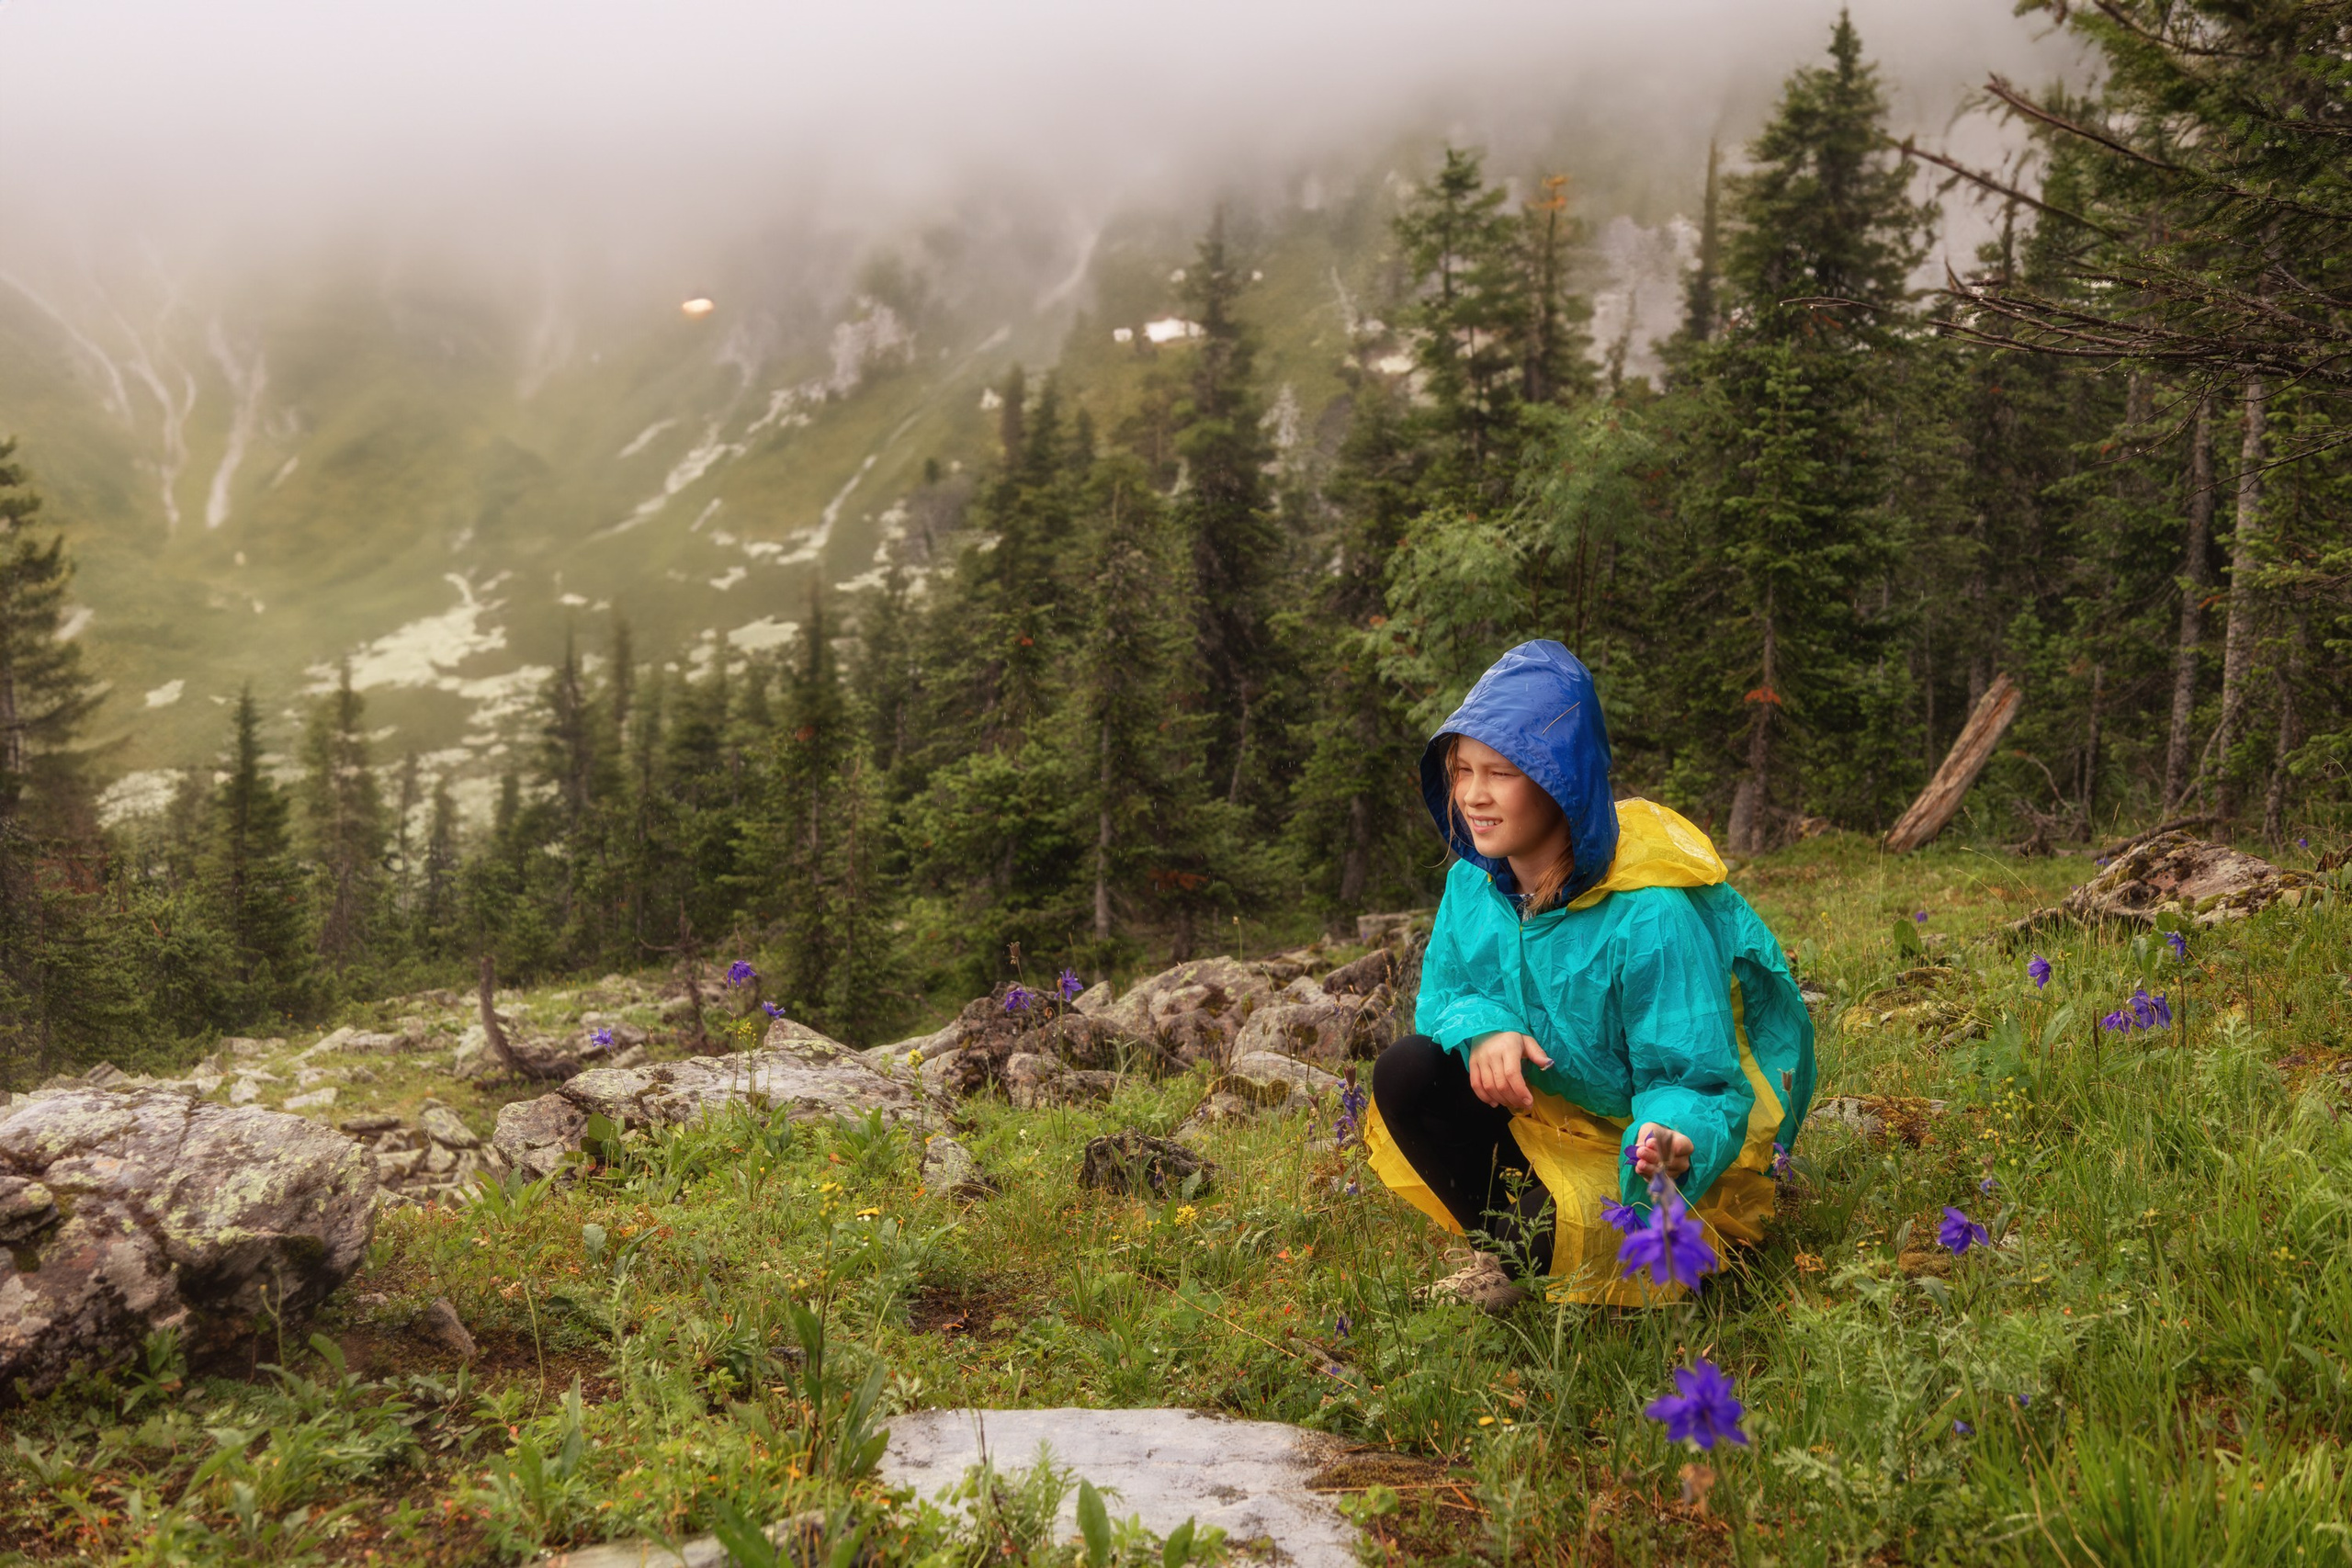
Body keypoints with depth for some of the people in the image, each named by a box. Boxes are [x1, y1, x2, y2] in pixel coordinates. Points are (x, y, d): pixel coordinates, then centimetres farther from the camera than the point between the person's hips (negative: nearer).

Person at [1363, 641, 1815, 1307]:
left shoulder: (1650, 915, -30)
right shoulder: (1474, 882, -10)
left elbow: (1695, 1079, -26)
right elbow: (1442, 992, 3)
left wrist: (1677, 1142, -51)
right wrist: (1482, 1027, -23)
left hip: (1632, 1138, -5)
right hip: (1541, 1112, 5)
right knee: (1406, 1072, -18)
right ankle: (1506, 1250, -2)